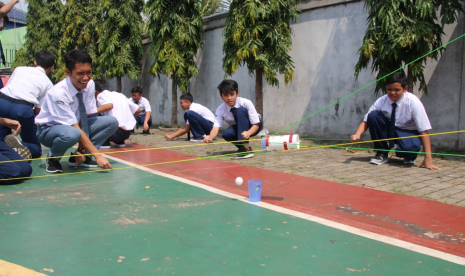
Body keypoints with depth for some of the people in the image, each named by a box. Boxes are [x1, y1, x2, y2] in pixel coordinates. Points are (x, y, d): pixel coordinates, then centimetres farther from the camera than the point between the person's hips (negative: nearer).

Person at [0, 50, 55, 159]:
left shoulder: (19, 69, 26)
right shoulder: (48, 83, 18)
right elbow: (38, 109, 11)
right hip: (23, 108, -3)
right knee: (36, 149, 12)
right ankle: (20, 147, -22)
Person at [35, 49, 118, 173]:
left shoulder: (90, 85, -14)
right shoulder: (58, 93, -31)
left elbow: (86, 117, -10)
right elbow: (75, 128, -32)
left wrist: (82, 149, -19)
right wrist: (97, 155, -35)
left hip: (76, 124, 6)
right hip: (49, 129, -6)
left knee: (112, 122, -13)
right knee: (72, 134, -41)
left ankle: (78, 156, -4)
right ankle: (52, 159, -7)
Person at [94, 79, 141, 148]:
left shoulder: (101, 95, 2)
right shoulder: (119, 95, 21)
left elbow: (109, 105, -22)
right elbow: (138, 109, 20)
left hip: (117, 132, -8)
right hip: (127, 133, 8)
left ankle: (104, 142, -4)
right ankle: (119, 142, 23)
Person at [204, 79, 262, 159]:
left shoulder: (246, 103, -25)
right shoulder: (220, 109, -18)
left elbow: (256, 124, -23)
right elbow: (216, 127, -30)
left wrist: (248, 133, -46)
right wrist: (210, 137, -54)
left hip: (251, 128, -2)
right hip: (238, 129, 2)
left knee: (240, 110, -32)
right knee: (226, 134, -33)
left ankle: (245, 147, -34)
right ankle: (242, 146, -3)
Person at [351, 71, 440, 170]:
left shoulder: (413, 102, -22)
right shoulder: (382, 101, -15)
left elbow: (424, 130, -24)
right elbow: (366, 121, -14)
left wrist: (428, 158, -30)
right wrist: (357, 134, -38)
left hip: (408, 132, -4)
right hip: (389, 129, 4)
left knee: (409, 147, -40)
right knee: (373, 115, -24)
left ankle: (409, 157, 4)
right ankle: (381, 154, -8)